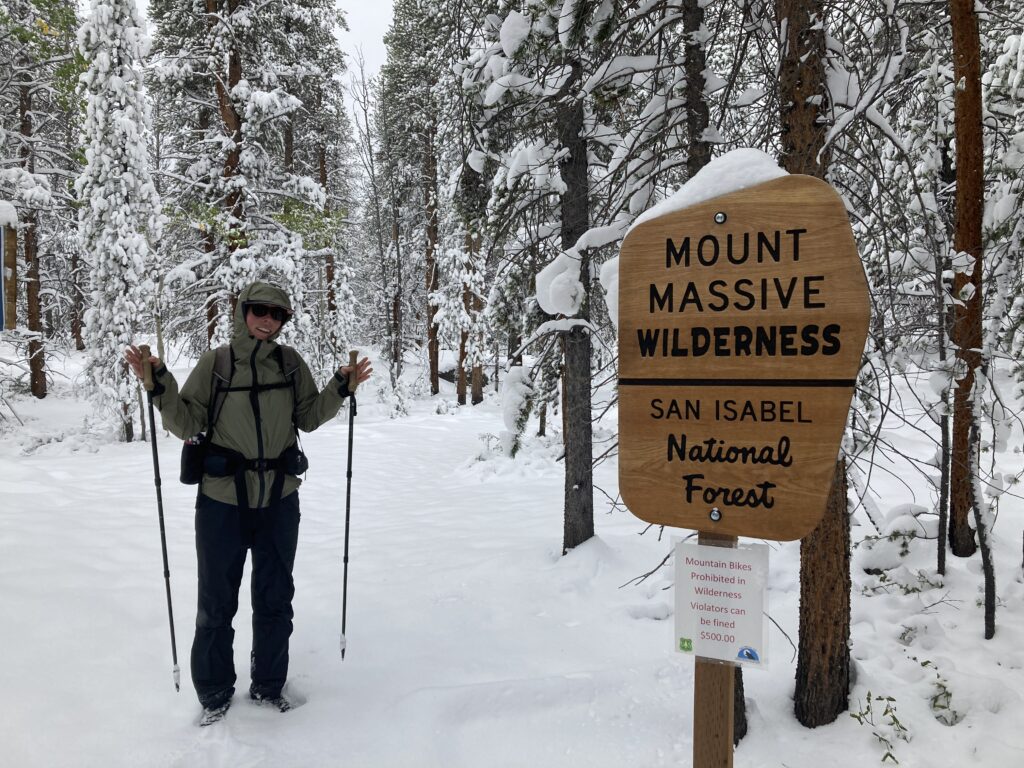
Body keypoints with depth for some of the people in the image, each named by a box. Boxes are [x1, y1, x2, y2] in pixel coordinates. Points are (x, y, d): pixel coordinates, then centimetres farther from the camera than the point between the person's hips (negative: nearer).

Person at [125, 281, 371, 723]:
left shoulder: (292, 364, 0)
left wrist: (340, 388, -4)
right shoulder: (214, 363, -5)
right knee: (217, 602, 9)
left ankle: (268, 685, 33)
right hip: (222, 501, -2)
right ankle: (214, 695, 29)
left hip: (280, 500, 2)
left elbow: (309, 419, 8)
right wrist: (160, 385, -19)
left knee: (275, 598, 15)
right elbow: (188, 425, -5)